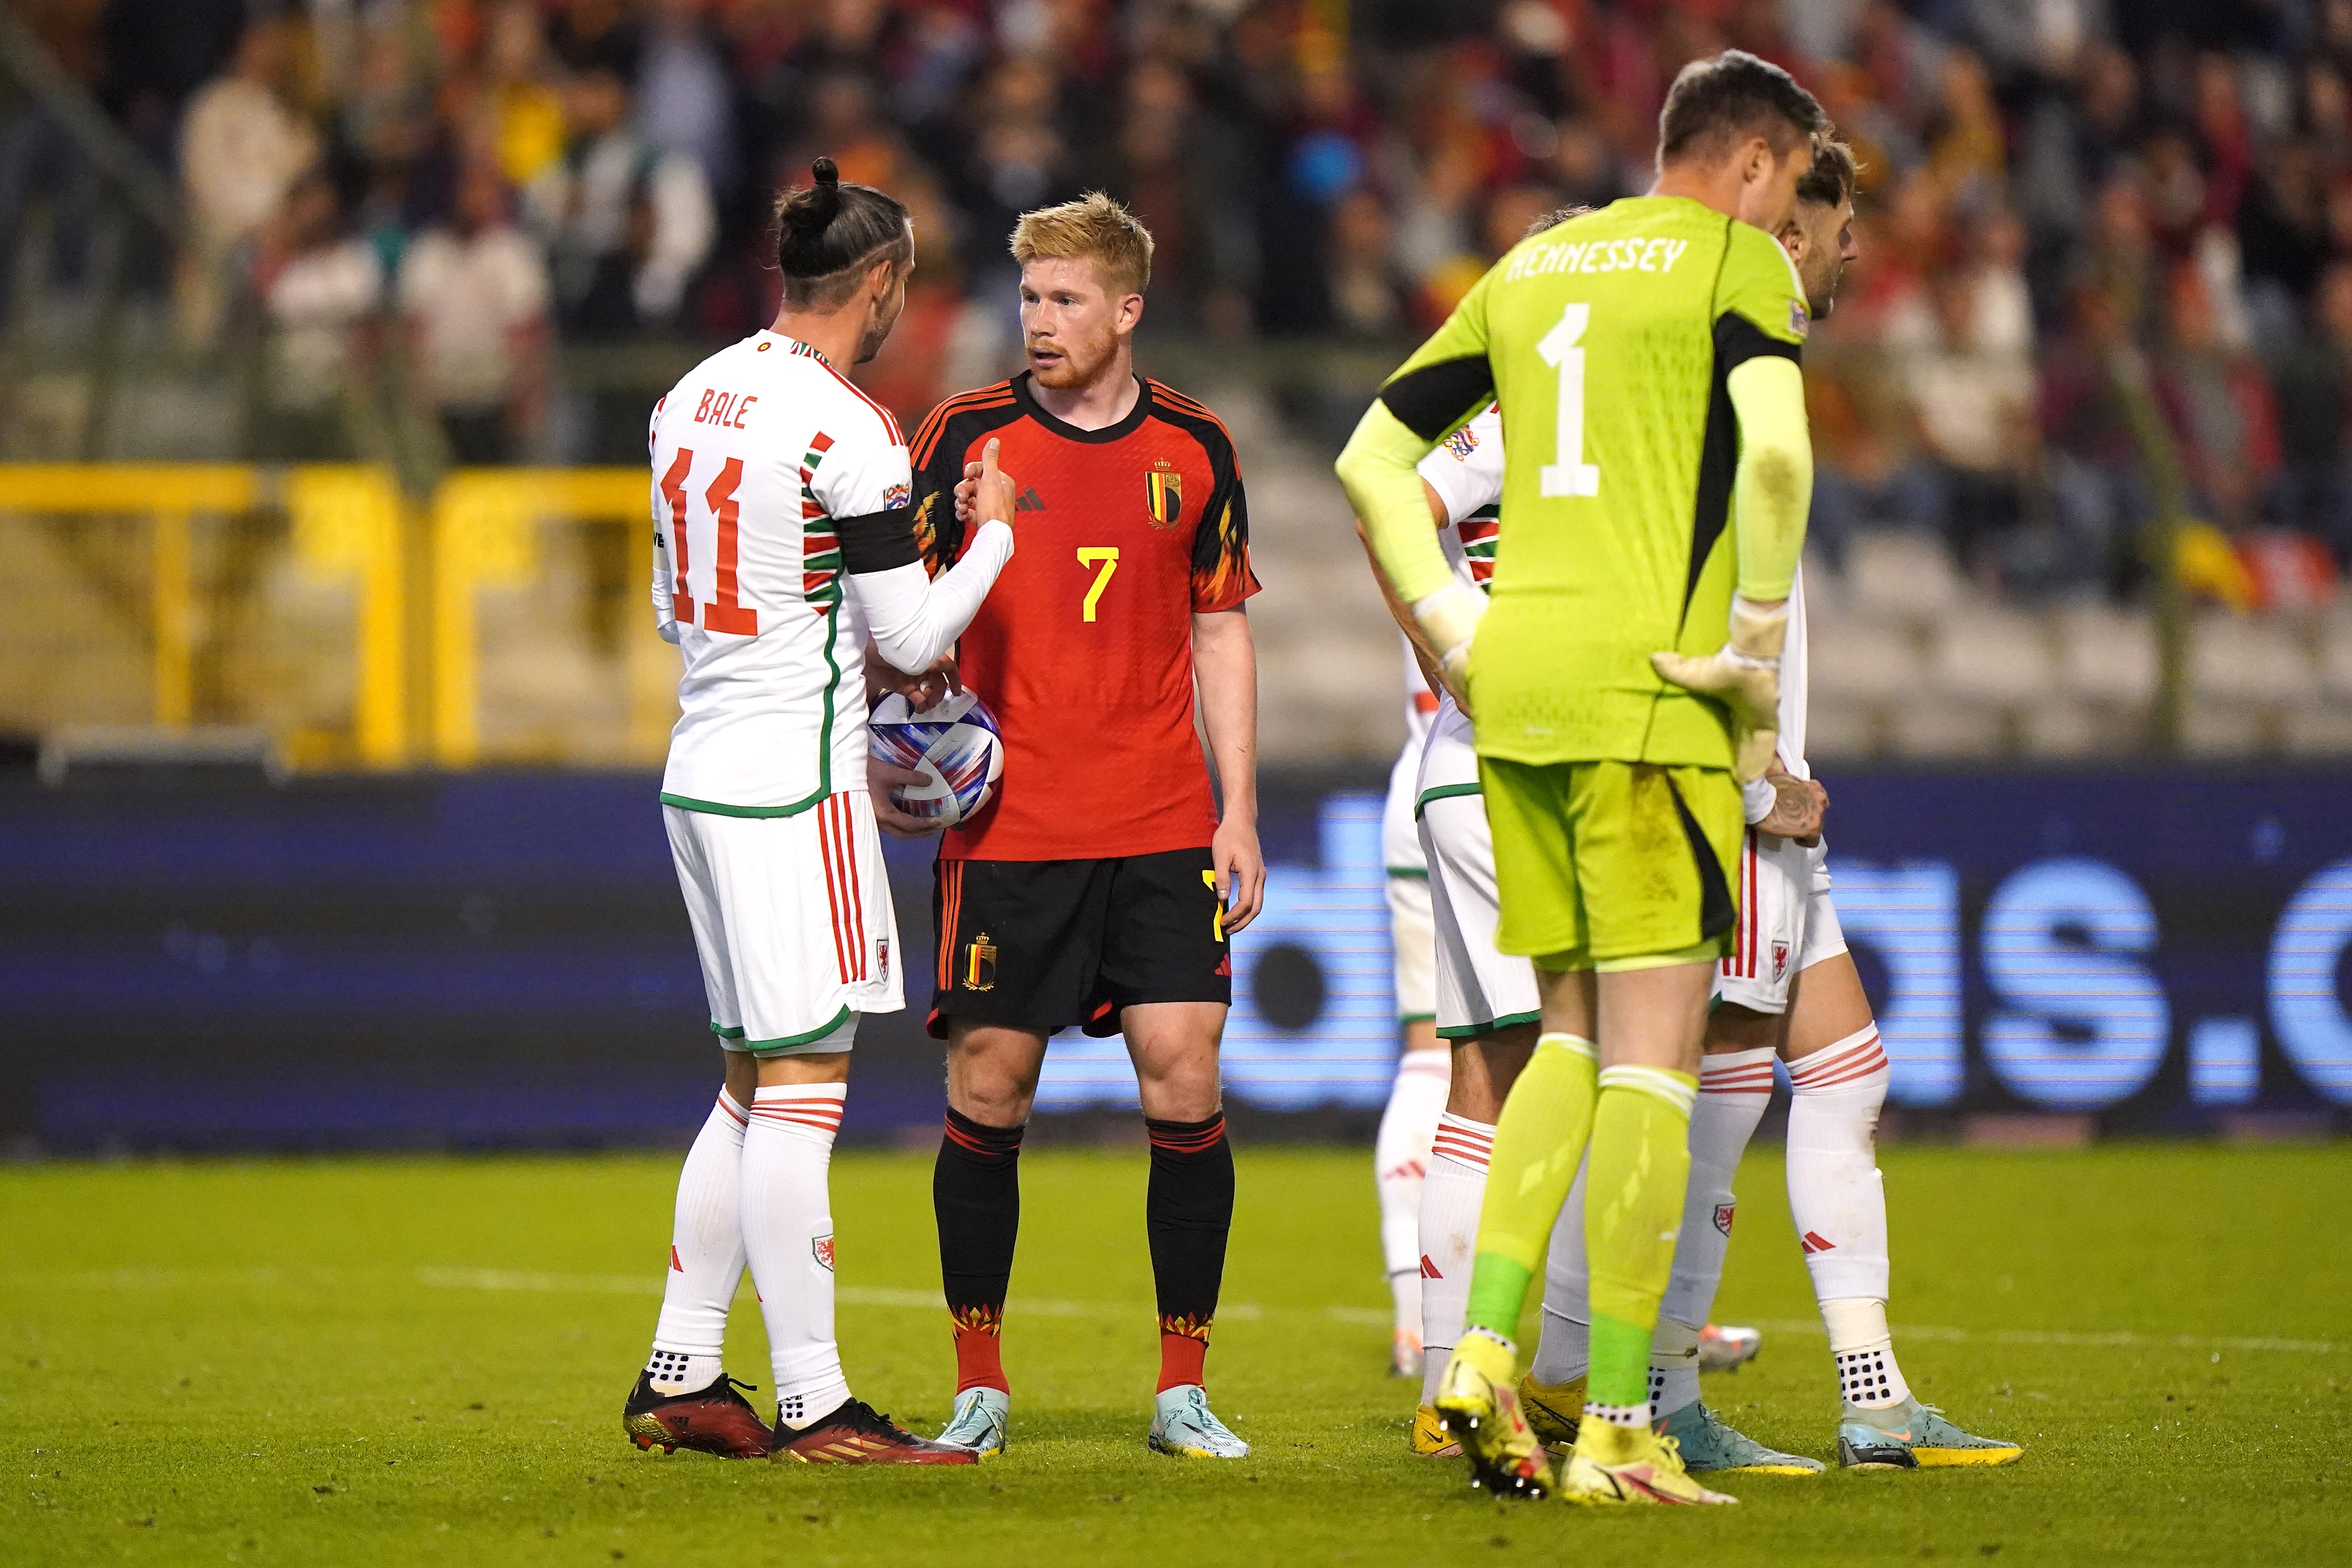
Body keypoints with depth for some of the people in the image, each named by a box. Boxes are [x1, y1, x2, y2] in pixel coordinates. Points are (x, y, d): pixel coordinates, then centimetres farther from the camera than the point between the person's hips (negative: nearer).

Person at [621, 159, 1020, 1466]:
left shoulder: (691, 398, 10)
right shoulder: (847, 431, -15)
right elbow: (913, 637, -11)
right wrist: (991, 537, 5)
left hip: (698, 769, 8)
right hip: (794, 778, -8)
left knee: (754, 1087, 15)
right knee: (802, 1089, -6)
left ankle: (679, 1378, 16)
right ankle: (813, 1406, -4)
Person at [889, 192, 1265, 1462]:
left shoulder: (1195, 449, 7)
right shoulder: (967, 437, 2)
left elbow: (1221, 635, 12)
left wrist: (1238, 814, 7)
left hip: (1161, 832, 1)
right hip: (1004, 828, -1)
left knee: (1185, 1083, -6)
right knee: (987, 1091, -1)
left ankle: (1183, 1391, 4)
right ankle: (980, 1386, 11)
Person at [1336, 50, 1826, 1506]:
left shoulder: (1531, 266, 18)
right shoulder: (1735, 258, -2)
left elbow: (1373, 456, 18)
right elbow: (1774, 453, -20)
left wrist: (1459, 632, 14)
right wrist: (1761, 654, -10)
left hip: (1516, 682, 6)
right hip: (1650, 688, -6)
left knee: (1576, 1036, 16)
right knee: (1654, 1051, -3)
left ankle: (1483, 1351, 2)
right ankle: (1616, 1429, -5)